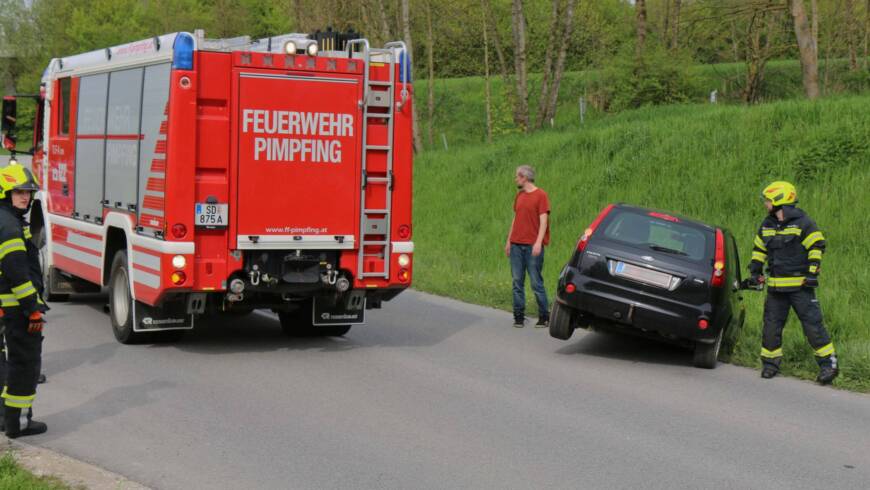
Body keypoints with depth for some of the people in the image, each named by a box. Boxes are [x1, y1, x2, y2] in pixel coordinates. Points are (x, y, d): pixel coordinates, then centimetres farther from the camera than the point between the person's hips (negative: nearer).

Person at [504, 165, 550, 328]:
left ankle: (543, 317, 6)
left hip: (533, 246, -6)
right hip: (516, 245, 6)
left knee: (536, 283, -3)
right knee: (517, 282, 5)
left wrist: (538, 242, -18)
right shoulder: (519, 195, 15)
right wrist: (509, 240, 15)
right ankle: (519, 317, 9)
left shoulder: (540, 195, -5)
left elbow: (543, 221, -9)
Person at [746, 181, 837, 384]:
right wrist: (755, 272, 16)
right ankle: (770, 363, 17)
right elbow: (759, 250, 22)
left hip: (800, 285, -6)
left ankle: (828, 363, -2)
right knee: (771, 325, 6)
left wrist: (812, 273, -12)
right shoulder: (767, 226, 11)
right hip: (776, 287, 6)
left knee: (812, 324, -7)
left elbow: (816, 247, -6)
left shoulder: (803, 223, -8)